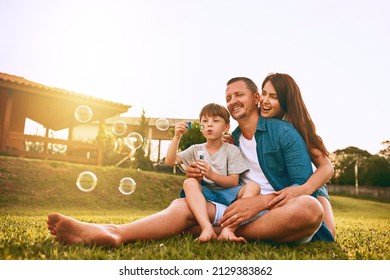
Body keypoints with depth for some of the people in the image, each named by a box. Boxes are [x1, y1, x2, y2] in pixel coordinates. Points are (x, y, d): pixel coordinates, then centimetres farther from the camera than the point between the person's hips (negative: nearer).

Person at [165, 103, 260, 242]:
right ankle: (207, 228, -45)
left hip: (227, 194, -1)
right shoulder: (196, 149, 12)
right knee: (189, 182, -29)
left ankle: (228, 229, -41)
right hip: (204, 195, 1)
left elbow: (234, 181, -4)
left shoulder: (232, 150, 4)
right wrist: (177, 137, -8)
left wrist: (211, 174, -21)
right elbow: (169, 161, 3)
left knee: (253, 186, -27)